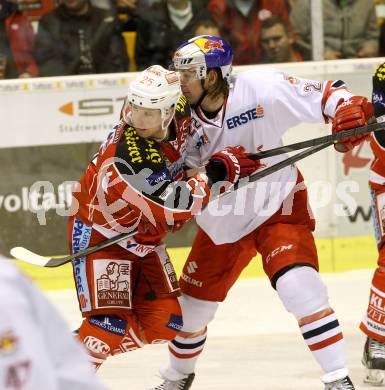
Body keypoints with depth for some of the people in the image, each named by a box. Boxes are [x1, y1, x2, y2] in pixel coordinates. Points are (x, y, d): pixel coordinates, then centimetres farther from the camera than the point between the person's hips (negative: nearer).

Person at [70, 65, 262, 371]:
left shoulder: (179, 112, -16)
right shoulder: (128, 156, -37)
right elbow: (174, 207, -34)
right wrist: (216, 172, -25)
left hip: (144, 237, 8)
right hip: (100, 234, -8)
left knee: (164, 324, 2)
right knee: (110, 323, -21)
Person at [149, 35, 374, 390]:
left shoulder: (260, 89, -21)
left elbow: (325, 95, -16)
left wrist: (350, 110, -37)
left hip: (278, 208, -5)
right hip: (222, 223, 5)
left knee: (298, 286, -26)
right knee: (191, 305, 13)